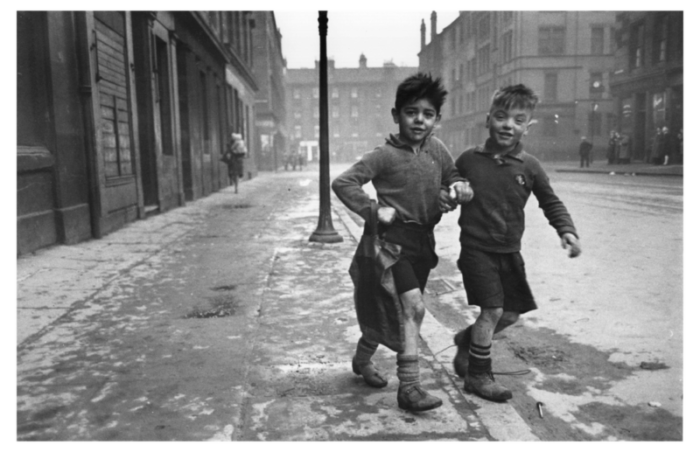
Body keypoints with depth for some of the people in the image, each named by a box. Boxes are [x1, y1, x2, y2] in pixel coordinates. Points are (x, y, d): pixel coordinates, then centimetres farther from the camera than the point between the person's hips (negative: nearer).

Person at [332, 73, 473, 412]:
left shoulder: (437, 150, 5)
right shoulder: (386, 155, -12)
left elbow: (454, 179, 19)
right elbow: (342, 183, -17)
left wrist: (460, 190, -3)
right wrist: (373, 211, -21)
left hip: (423, 242, 7)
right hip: (394, 239, -7)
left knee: (396, 310, 17)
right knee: (413, 307, -18)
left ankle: (362, 358, 40)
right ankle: (409, 387, -6)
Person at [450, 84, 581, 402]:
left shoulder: (529, 167, -3)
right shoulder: (469, 160, -6)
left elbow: (550, 202, 5)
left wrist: (567, 230, -7)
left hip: (510, 252, 5)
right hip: (477, 248, -4)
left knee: (512, 313, 12)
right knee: (492, 310, -8)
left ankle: (467, 340, 38)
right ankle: (478, 376, 11)